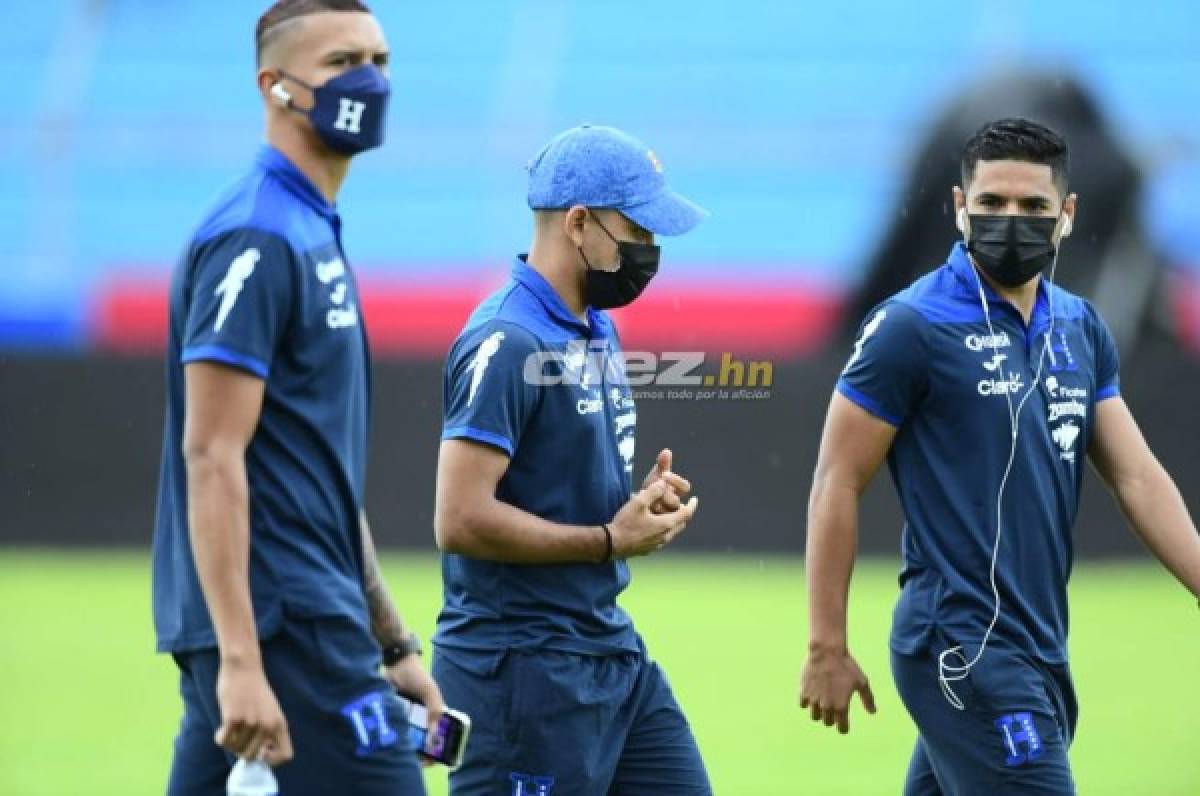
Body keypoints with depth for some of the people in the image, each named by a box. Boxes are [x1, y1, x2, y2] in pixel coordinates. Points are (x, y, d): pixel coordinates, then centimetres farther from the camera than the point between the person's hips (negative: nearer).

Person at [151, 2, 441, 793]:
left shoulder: (317, 237, 19)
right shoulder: (255, 240, -12)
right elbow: (212, 458, -19)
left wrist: (394, 645, 22)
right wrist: (239, 661, -25)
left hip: (311, 618, 10)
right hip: (281, 632, -10)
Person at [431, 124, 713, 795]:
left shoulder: (600, 331, 14)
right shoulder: (506, 343, -16)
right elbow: (462, 521, -23)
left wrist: (644, 501, 5)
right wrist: (610, 541, -16)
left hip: (614, 650, 10)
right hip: (524, 666, -10)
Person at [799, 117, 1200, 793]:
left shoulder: (1080, 329, 11)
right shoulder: (913, 327, -8)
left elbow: (1137, 477, 10)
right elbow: (838, 485, -6)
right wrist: (827, 649, -8)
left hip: (1041, 650, 7)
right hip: (965, 652, -7)